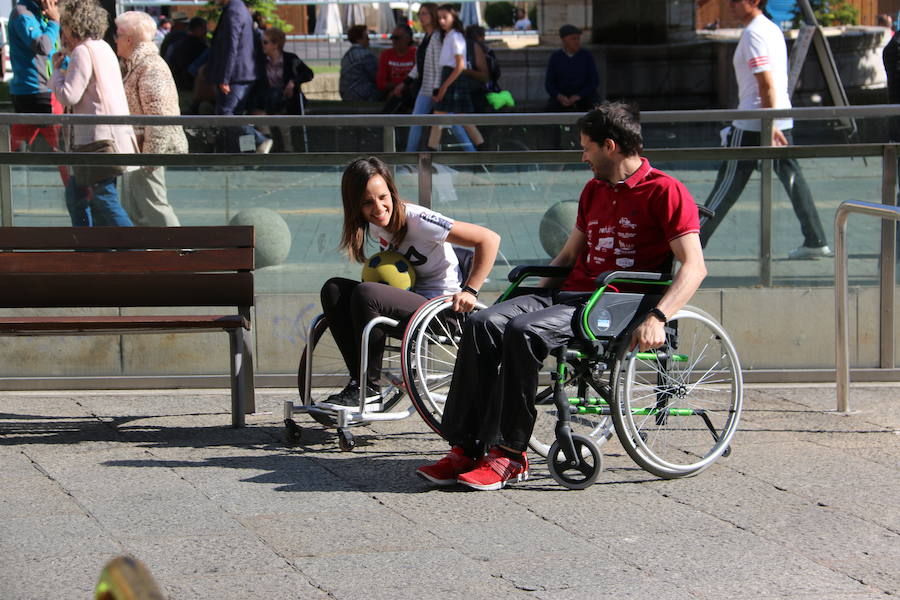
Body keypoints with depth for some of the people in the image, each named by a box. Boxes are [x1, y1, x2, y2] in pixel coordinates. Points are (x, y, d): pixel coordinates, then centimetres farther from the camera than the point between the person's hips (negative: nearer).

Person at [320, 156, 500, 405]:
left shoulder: (417, 220, -19)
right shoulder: (374, 226, 3)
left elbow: (489, 239, -19)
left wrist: (469, 291, -21)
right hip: (408, 298, 8)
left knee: (365, 294, -30)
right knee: (333, 289, -10)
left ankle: (370, 389, -19)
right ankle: (358, 380, -11)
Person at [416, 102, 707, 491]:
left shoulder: (665, 191, -3)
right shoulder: (594, 191, 23)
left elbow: (694, 267, -12)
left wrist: (657, 318, -25)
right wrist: (535, 297, 19)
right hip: (570, 293, 8)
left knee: (524, 332, -31)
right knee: (482, 325, -17)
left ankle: (509, 455, -23)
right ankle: (465, 449, -20)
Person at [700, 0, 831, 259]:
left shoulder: (753, 34, -14)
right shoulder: (772, 29, 15)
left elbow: (766, 84, -20)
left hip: (751, 125, -9)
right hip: (782, 118, 9)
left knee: (729, 183, -2)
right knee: (793, 178, 7)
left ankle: (695, 240, 4)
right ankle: (815, 242, 4)